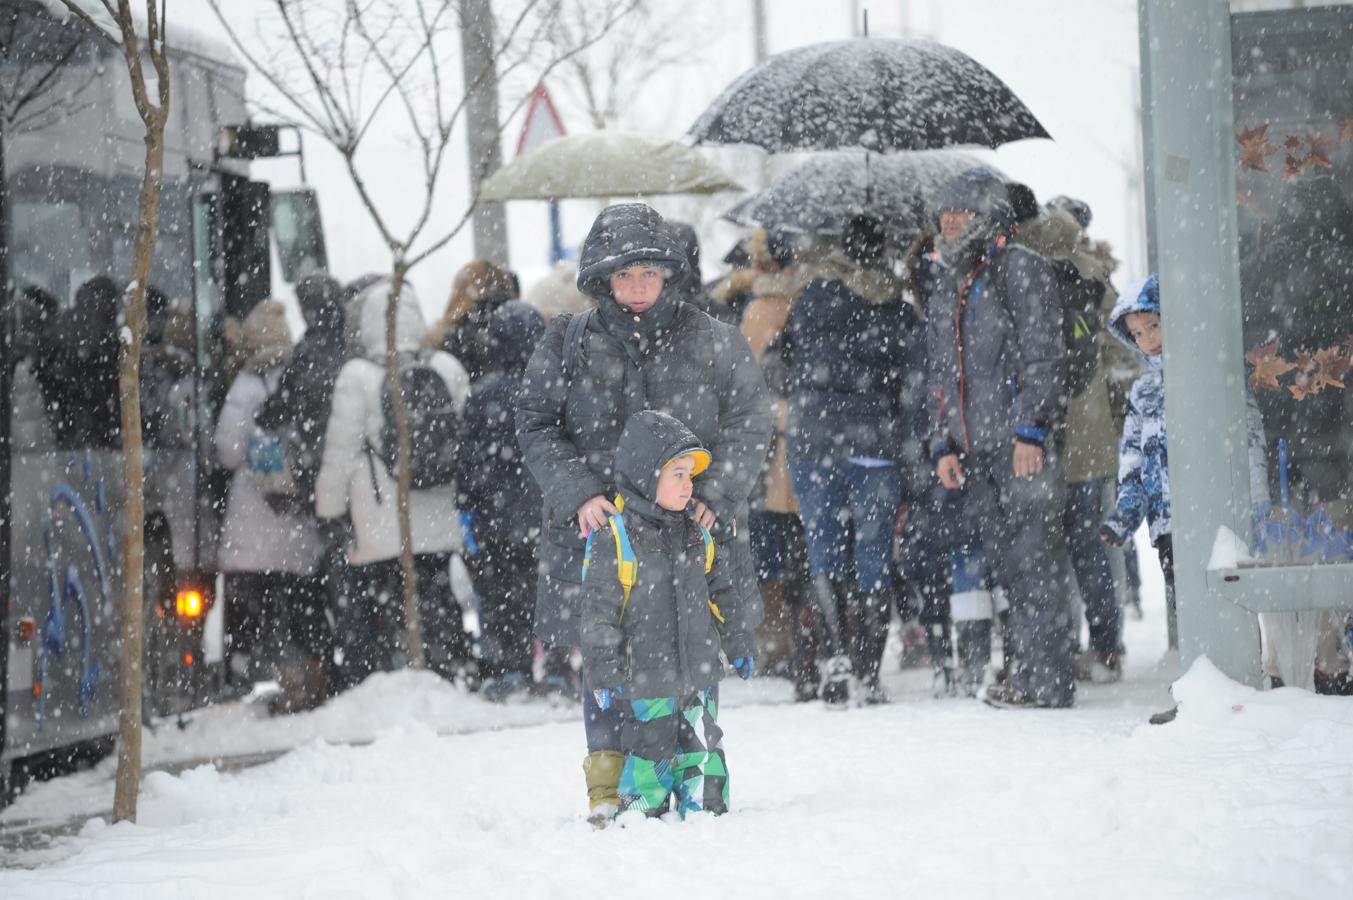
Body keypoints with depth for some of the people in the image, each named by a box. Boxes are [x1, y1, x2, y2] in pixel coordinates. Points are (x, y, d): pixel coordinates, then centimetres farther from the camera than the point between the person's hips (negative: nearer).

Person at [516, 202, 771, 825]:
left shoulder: (712, 342, 4)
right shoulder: (566, 346, 6)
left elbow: (749, 423, 3)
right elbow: (536, 428, 4)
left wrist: (715, 494, -11)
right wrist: (578, 493, -11)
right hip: (599, 529, 0)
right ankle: (609, 787, 9)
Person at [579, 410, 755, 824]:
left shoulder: (697, 538, 7)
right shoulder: (614, 542, -13)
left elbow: (723, 594, 19)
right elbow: (598, 614, -12)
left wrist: (739, 646, 21)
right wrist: (604, 674, -14)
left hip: (700, 678, 5)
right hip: (648, 683, -5)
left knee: (702, 757, 9)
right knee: (650, 754, 1)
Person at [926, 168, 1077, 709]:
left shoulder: (1022, 270, -3)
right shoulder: (947, 285, 19)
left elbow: (1043, 355, -10)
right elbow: (940, 374, 22)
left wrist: (1030, 432, -17)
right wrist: (943, 445, 13)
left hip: (1022, 444, -7)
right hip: (974, 451, 7)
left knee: (1035, 561, -8)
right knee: (1006, 566, 8)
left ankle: (1048, 681, -8)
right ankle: (1024, 674, 12)